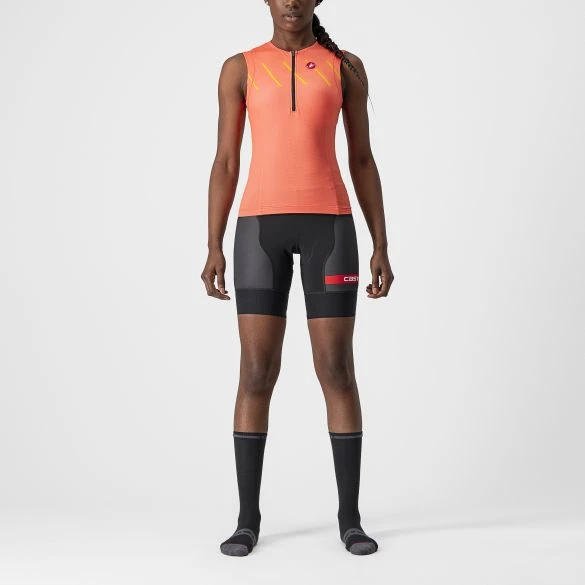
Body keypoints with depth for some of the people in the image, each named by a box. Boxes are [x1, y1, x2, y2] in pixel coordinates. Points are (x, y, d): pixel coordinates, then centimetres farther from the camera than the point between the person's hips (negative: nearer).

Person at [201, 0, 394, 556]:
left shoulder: (346, 67, 11)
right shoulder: (239, 68, 10)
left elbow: (362, 160, 10)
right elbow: (225, 164, 7)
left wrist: (381, 247, 4)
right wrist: (214, 250, -1)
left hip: (328, 223, 0)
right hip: (261, 225, 0)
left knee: (337, 370, -2)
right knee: (256, 374, -3)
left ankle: (350, 516, 11)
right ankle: (248, 517, 10)